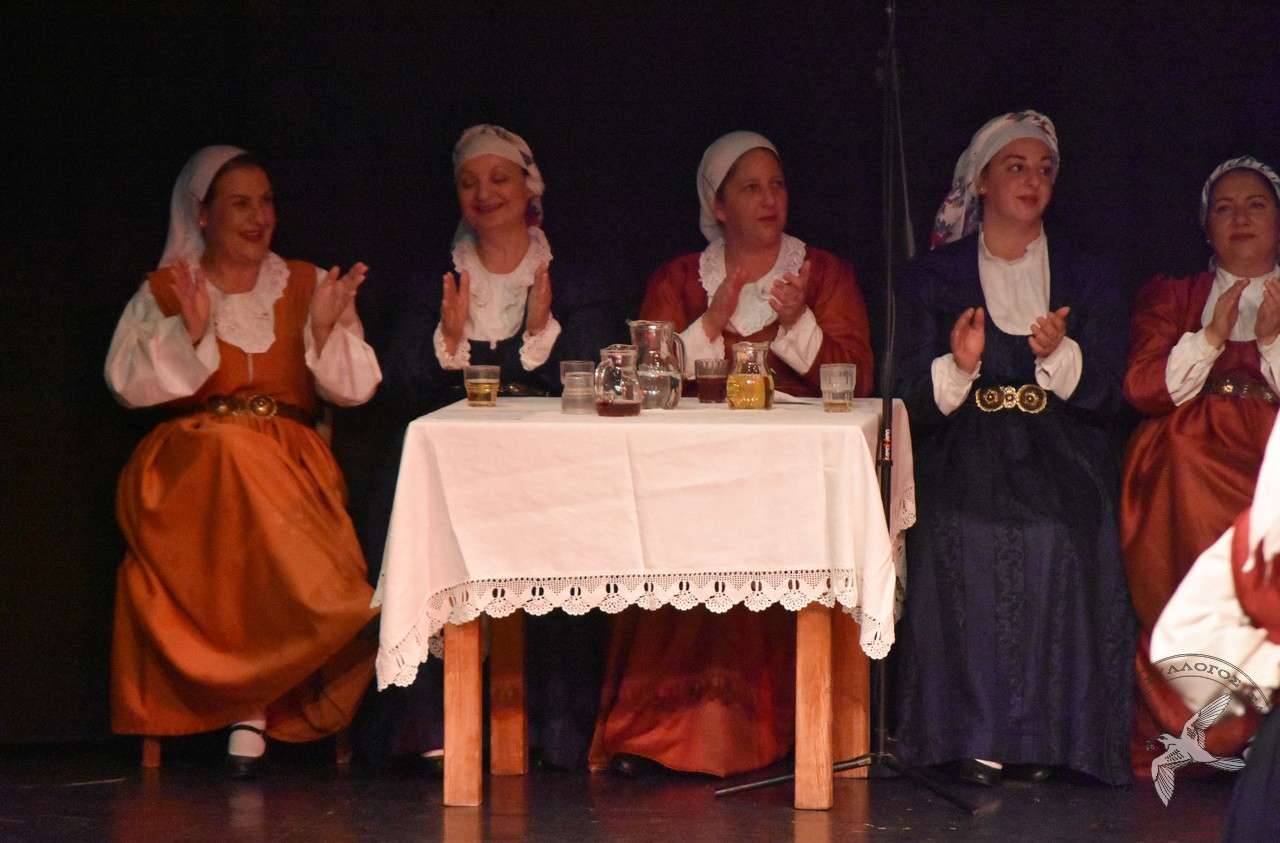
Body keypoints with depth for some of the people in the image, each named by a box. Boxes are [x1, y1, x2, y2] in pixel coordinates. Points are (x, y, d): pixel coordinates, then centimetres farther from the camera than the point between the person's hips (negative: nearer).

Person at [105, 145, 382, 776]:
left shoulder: (308, 286, 16)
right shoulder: (164, 293, 11)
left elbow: (354, 389, 7)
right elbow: (129, 384, -3)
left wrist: (325, 328, -12)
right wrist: (192, 332, -16)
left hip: (293, 461, 1)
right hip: (192, 459, -1)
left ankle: (250, 707, -25)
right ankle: (257, 703, -27)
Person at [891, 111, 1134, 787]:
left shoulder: (1090, 279, 16)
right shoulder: (933, 276, 13)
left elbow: (1106, 397, 7)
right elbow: (916, 401, 5)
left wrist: (1060, 354, -12)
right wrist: (959, 366, -16)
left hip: (1061, 454, 1)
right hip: (965, 451, 0)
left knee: (1055, 536, -32)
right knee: (969, 534, -32)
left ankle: (1042, 735, -23)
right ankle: (973, 734, -25)